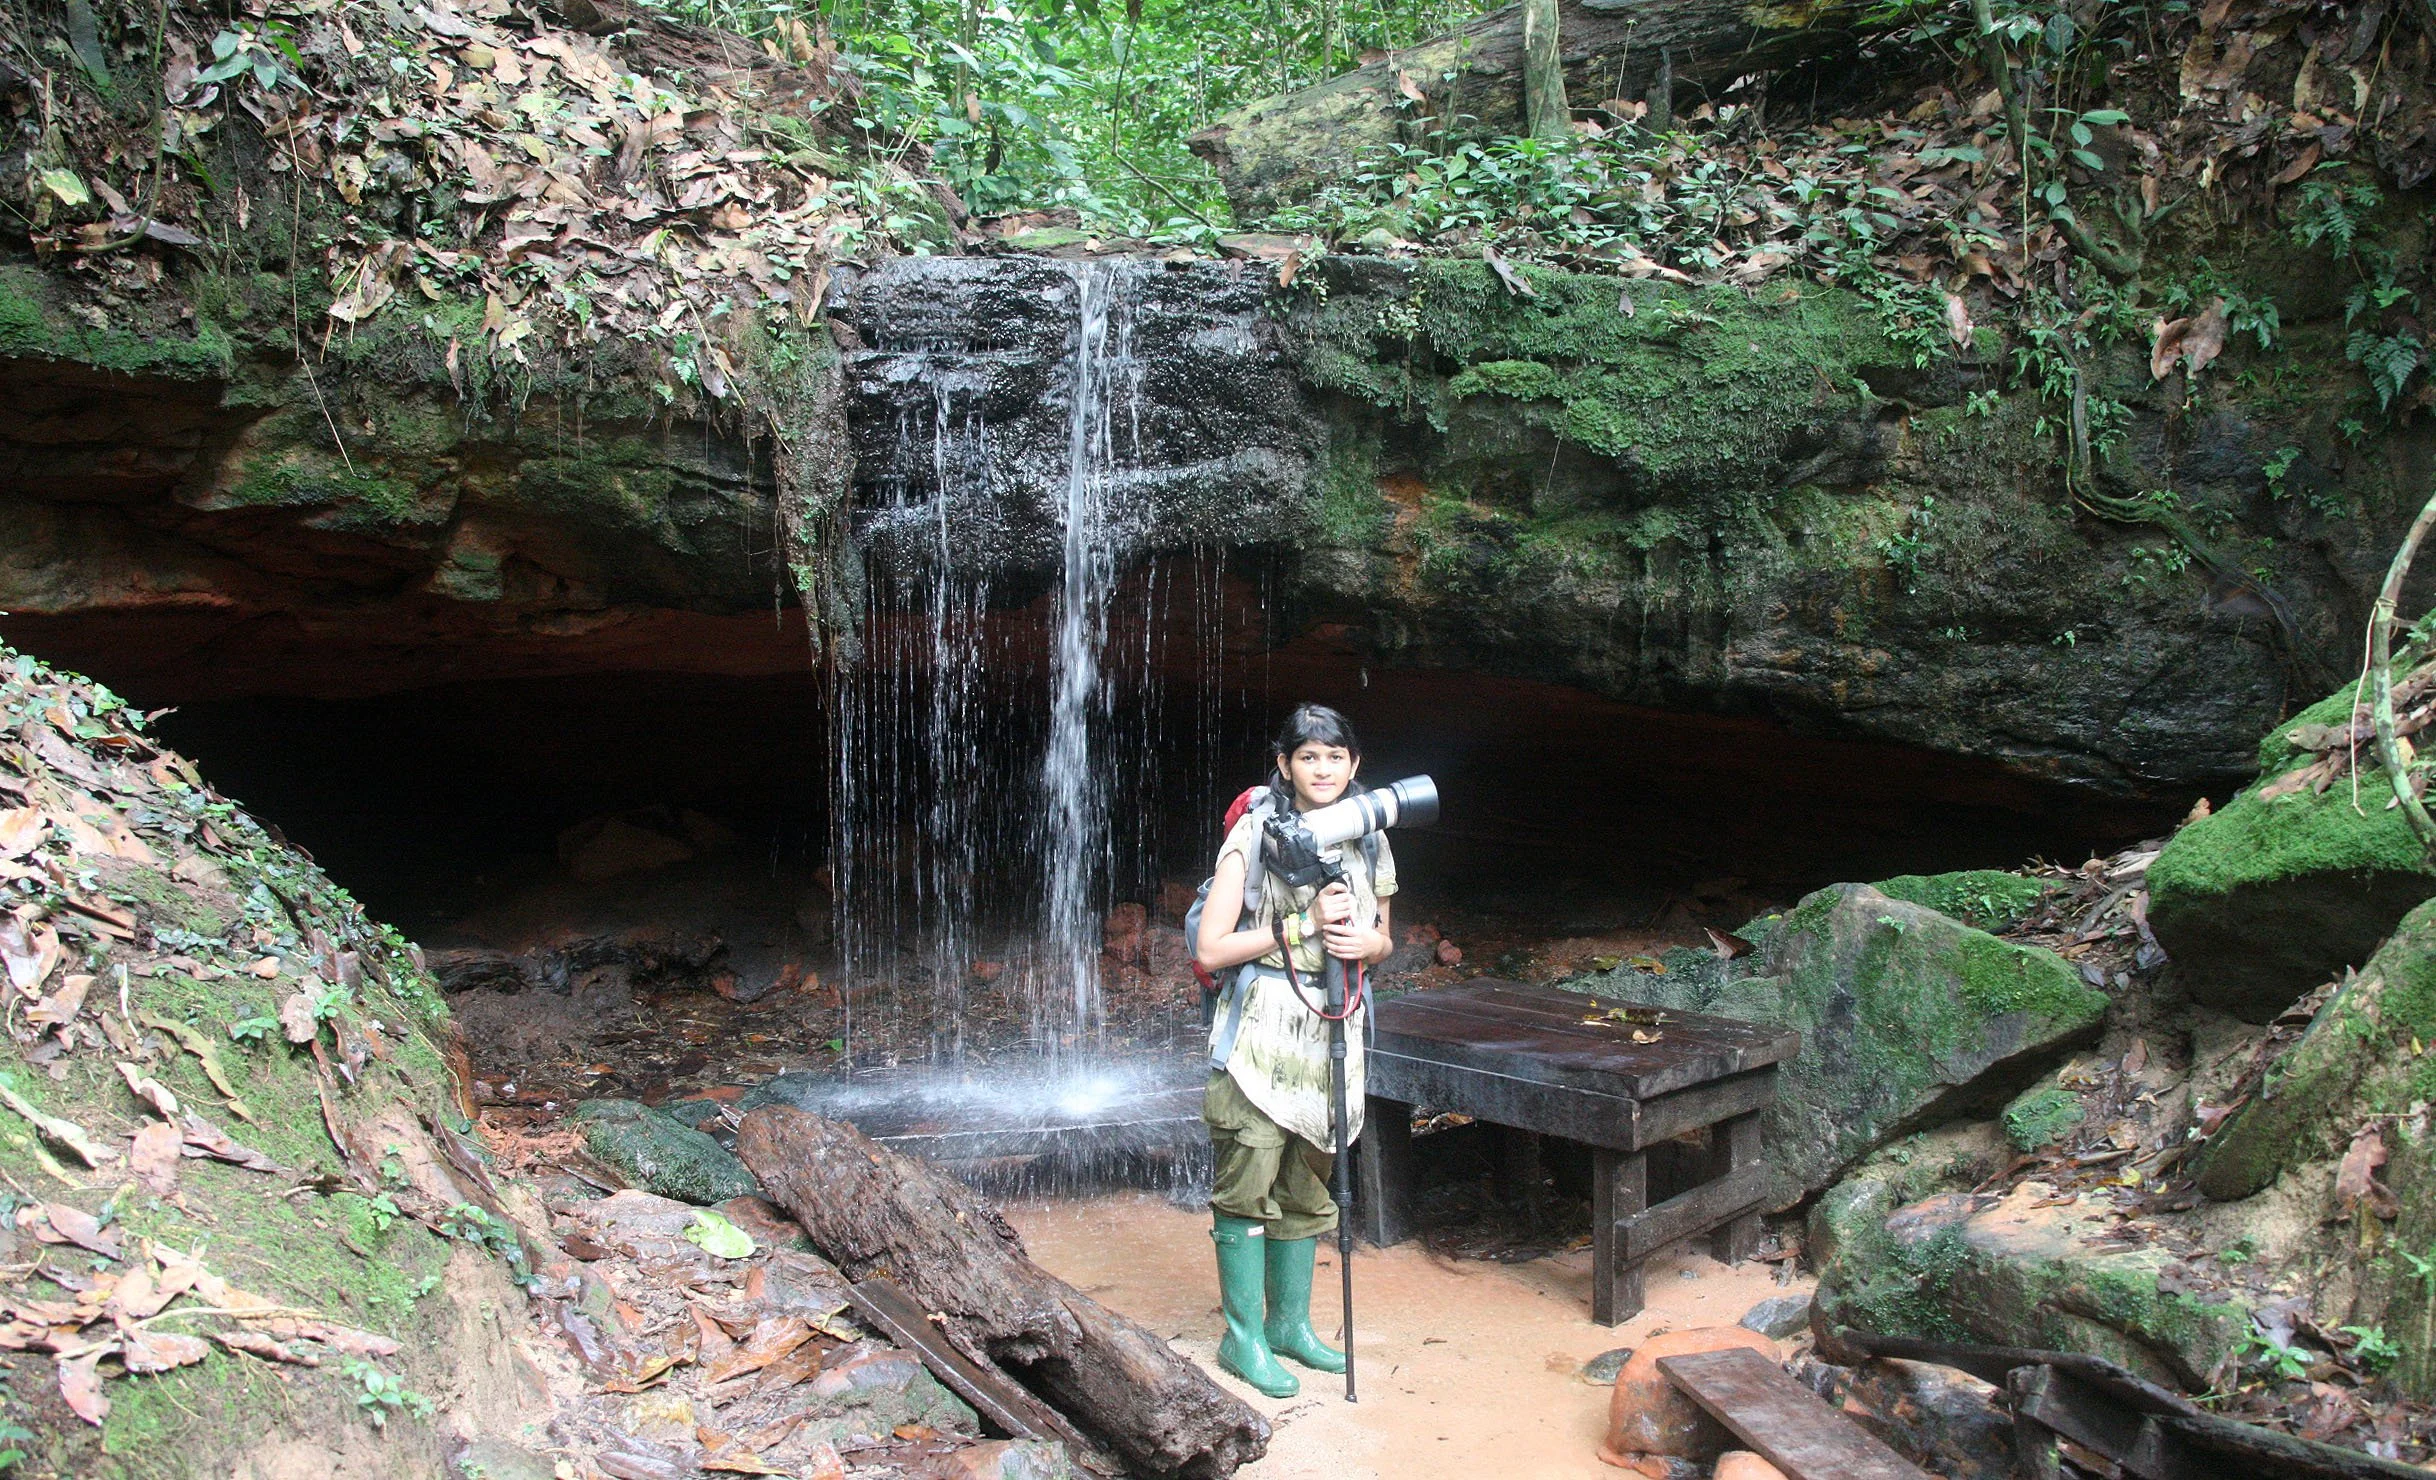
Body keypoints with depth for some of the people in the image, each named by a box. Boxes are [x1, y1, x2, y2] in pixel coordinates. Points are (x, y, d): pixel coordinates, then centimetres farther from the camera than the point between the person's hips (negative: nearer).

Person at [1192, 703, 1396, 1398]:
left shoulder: (1368, 840, 7)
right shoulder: (1256, 833, -9)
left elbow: (1381, 939, 19)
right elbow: (1210, 950, -13)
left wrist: (1365, 943, -5)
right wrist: (1303, 926, -17)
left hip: (1331, 1034, 5)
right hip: (1263, 1033, -5)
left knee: (1306, 1187, 14)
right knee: (1247, 1188, -1)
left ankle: (1290, 1322, 28)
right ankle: (1242, 1336, 12)